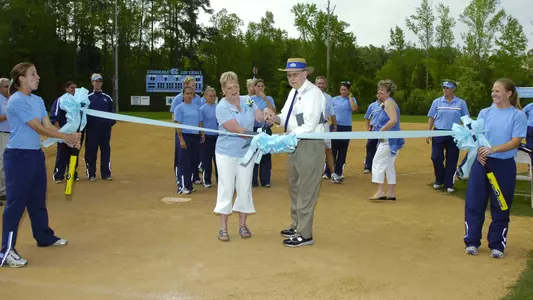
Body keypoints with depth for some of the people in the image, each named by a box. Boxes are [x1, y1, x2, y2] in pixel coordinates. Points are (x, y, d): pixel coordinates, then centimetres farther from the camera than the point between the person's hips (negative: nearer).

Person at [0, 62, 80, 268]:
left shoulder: (38, 100, 11)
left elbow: (48, 126, 4)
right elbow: (38, 128, -18)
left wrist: (69, 141, -11)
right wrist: (66, 136, -18)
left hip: (36, 154, 8)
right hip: (18, 156, -8)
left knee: (38, 200, 19)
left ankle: (44, 237, 33)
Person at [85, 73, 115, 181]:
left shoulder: (107, 98, 10)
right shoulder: (88, 97, 2)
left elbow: (112, 112, 11)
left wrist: (111, 122, -6)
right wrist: (86, 125, -12)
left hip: (105, 129, 2)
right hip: (92, 129, -2)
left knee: (106, 151, 5)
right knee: (91, 152, 1)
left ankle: (106, 173, 12)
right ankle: (91, 174, 9)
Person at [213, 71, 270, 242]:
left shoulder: (248, 100, 1)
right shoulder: (222, 107, -13)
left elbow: (260, 117, -7)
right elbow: (237, 129, -22)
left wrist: (266, 114, -29)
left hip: (247, 152, 4)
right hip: (226, 153, -4)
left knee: (245, 189, 8)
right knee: (226, 189, 1)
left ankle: (242, 225, 20)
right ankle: (223, 228, 10)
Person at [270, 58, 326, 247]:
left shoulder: (313, 93, -14)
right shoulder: (293, 93, 14)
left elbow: (309, 126, -22)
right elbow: (286, 118, 16)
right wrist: (275, 118, -6)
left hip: (310, 145, -9)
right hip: (295, 144, 9)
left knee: (306, 189, -5)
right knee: (294, 187, 17)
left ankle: (305, 235, 2)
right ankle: (297, 226, 30)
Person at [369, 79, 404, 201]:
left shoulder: (389, 102, -11)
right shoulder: (386, 103, 19)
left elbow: (393, 120, -25)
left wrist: (381, 130, -19)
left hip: (389, 139, -11)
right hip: (392, 140, 11)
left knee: (378, 163, -10)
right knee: (389, 166, 13)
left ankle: (380, 191, -13)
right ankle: (391, 193, 17)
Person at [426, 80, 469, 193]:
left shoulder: (461, 103, 1)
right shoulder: (437, 102, 3)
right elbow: (431, 118, 6)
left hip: (454, 135, -1)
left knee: (452, 160, 3)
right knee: (436, 157, 0)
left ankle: (448, 184, 15)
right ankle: (439, 180, 21)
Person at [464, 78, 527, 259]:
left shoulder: (518, 115, -4)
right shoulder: (485, 113, 6)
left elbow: (515, 142, -12)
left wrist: (493, 149, -26)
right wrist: (479, 152, -18)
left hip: (504, 165, -2)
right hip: (481, 163, 3)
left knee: (501, 207, 6)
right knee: (474, 203, 3)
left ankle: (497, 245, 19)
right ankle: (472, 242, 16)